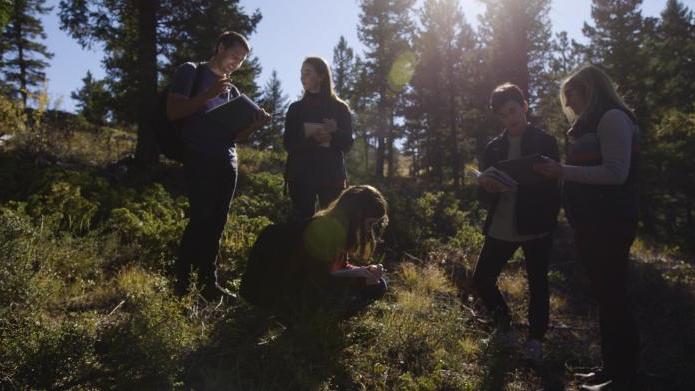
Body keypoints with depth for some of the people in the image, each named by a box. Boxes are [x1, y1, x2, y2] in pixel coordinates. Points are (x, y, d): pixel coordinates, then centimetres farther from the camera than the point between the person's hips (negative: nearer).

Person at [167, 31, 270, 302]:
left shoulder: (232, 90, 23)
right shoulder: (191, 72, 7)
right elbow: (173, 112, -5)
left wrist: (256, 125, 0)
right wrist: (208, 94, -14)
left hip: (227, 163, 6)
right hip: (199, 159, -6)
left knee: (216, 224, 4)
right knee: (200, 220, -13)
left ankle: (209, 284, 11)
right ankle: (181, 284, -2)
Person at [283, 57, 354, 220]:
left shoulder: (340, 108, 6)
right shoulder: (296, 108, 10)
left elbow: (347, 144, 1)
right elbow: (288, 143, 1)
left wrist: (335, 132, -20)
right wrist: (309, 138, -17)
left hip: (332, 175, -1)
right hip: (301, 175, 1)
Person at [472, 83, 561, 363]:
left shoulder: (545, 142, 3)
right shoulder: (493, 148, 10)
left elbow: (553, 185, 0)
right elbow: (484, 196, 9)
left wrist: (550, 221, -12)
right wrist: (486, 187, -14)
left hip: (535, 227, -3)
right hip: (501, 228, 3)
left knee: (537, 285, 3)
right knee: (481, 280, 2)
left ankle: (535, 339, 21)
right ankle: (503, 322, 27)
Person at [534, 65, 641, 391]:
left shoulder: (612, 118, -9)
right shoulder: (594, 124, 20)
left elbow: (616, 173, -20)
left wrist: (563, 171, -20)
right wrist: (561, 172, 12)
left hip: (609, 227, -9)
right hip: (594, 226, 9)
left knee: (612, 299, -3)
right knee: (606, 298, 13)